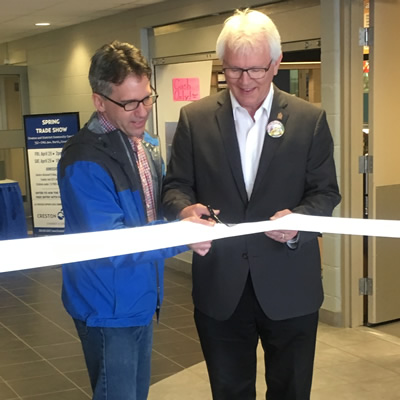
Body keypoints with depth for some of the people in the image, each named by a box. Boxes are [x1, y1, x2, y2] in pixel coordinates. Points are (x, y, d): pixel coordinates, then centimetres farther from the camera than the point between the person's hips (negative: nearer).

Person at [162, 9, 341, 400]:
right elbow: (175, 186, 3)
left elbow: (326, 192, -1)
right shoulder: (194, 118, 1)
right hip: (220, 285, 1)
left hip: (289, 285, 0)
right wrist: (185, 209, -21)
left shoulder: (309, 119, -1)